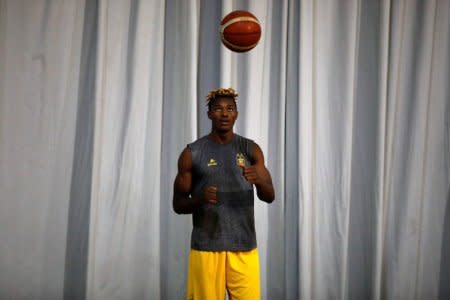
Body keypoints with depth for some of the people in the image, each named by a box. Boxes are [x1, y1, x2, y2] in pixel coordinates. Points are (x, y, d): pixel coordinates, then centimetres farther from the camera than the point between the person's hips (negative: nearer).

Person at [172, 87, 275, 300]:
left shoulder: (251, 149, 4)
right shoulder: (192, 153, 0)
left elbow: (269, 197, -2)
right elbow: (178, 204, 2)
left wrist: (258, 180, -24)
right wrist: (200, 199, -19)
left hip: (244, 245, 1)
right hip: (206, 246, -1)